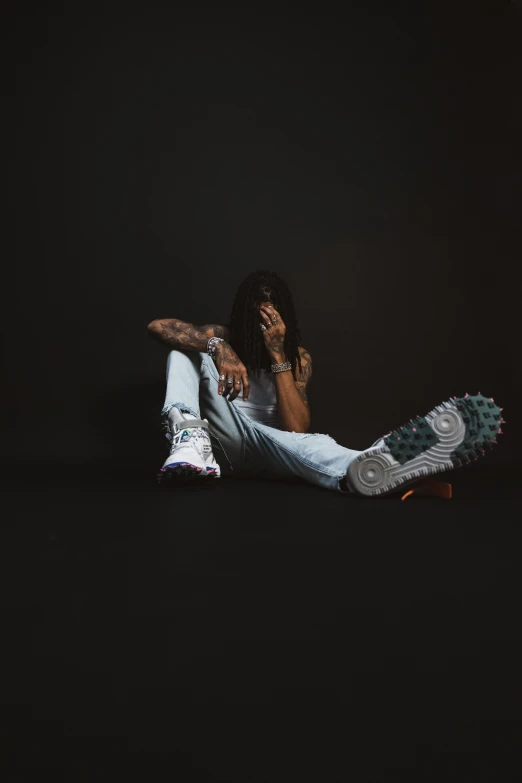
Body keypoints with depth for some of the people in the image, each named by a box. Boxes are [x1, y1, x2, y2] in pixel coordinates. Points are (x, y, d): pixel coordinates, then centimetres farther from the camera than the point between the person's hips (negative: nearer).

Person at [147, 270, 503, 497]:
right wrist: (217, 348, -33)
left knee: (301, 442, -39)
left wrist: (278, 355, -23)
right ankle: (189, 435, -50)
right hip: (222, 437, 0)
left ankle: (362, 467, -77)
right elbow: (158, 326, -16)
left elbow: (297, 428, -16)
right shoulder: (223, 336, 2)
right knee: (189, 344, -18)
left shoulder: (299, 358, 1)